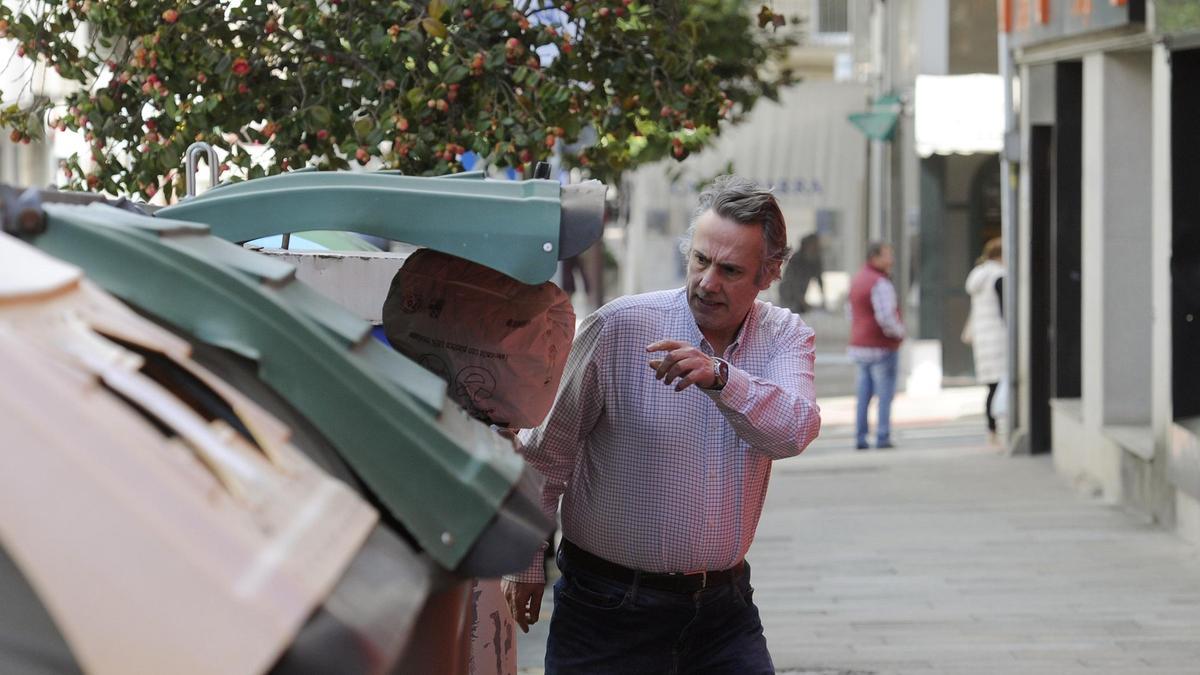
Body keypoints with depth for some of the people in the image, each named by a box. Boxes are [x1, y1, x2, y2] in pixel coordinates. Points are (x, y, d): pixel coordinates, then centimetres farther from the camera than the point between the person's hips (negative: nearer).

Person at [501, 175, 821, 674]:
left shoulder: (785, 337, 1)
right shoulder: (620, 328, -8)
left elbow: (793, 431, -19)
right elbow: (549, 446, 1)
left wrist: (720, 377, -36)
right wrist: (529, 561, 6)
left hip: (723, 604, 3)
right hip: (610, 608, -3)